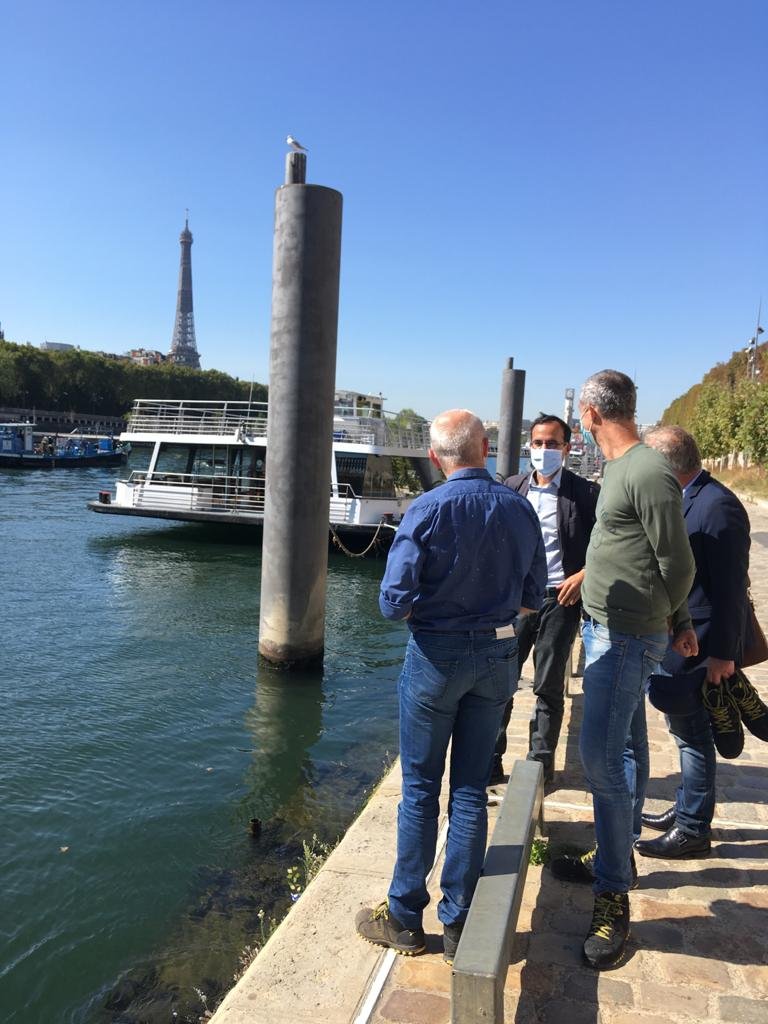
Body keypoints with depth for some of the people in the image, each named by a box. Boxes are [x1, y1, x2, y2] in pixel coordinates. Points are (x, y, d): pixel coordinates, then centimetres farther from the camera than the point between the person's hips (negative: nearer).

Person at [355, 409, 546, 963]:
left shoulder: (428, 510, -16)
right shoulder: (521, 509, -2)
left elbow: (394, 602, -16)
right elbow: (533, 599, 5)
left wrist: (426, 604, 4)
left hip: (437, 655, -4)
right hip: (498, 658, 4)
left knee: (421, 790, 10)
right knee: (472, 791, 13)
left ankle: (405, 918, 24)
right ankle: (459, 923, 24)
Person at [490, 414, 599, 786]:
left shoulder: (585, 492, -1)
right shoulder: (511, 487, 7)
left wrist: (583, 575, -12)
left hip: (561, 599, -2)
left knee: (549, 687, 9)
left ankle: (541, 762, 23)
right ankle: (490, 761, 12)